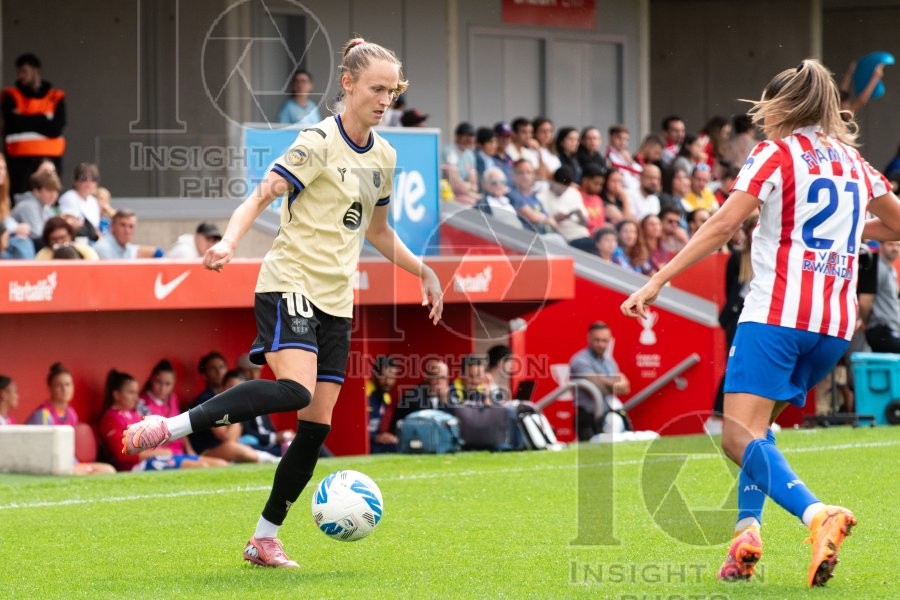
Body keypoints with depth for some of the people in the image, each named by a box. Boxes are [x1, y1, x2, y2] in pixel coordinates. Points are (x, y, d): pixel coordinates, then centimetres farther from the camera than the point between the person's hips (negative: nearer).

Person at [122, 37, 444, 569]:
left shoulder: (385, 156, 13)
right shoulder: (319, 143, -9)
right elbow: (259, 198, -15)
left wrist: (424, 272, 21)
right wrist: (230, 243, -32)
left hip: (337, 301, 7)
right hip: (290, 283, -7)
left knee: (318, 421, 1)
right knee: (294, 389, -30)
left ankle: (265, 539, 9)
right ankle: (168, 427, -24)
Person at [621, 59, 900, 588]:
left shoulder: (777, 155, -1)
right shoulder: (852, 161, 16)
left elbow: (722, 227, -10)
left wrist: (657, 282, -10)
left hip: (777, 311, -7)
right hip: (836, 325, 7)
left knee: (741, 437, -13)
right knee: (758, 426, 21)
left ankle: (816, 514, -34)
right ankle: (747, 529, 4)